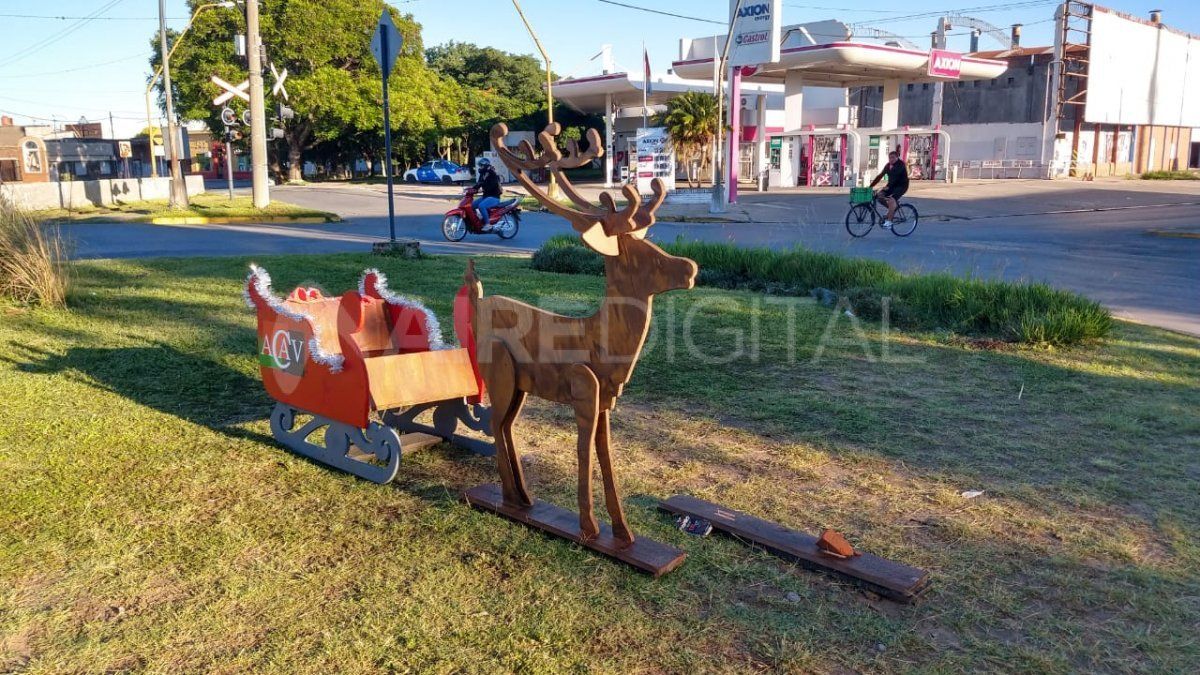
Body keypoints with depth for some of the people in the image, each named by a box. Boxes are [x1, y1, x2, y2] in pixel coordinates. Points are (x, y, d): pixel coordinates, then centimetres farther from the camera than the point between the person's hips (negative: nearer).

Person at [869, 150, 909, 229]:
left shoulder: (900, 165, -15)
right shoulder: (888, 165, 8)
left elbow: (895, 177, -28)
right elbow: (880, 176, 5)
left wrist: (888, 186, -39)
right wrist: (871, 186, -3)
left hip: (901, 186, -8)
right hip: (892, 185, 8)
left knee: (891, 200, -29)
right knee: (879, 195, -12)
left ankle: (888, 222, -30)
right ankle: (892, 210, 9)